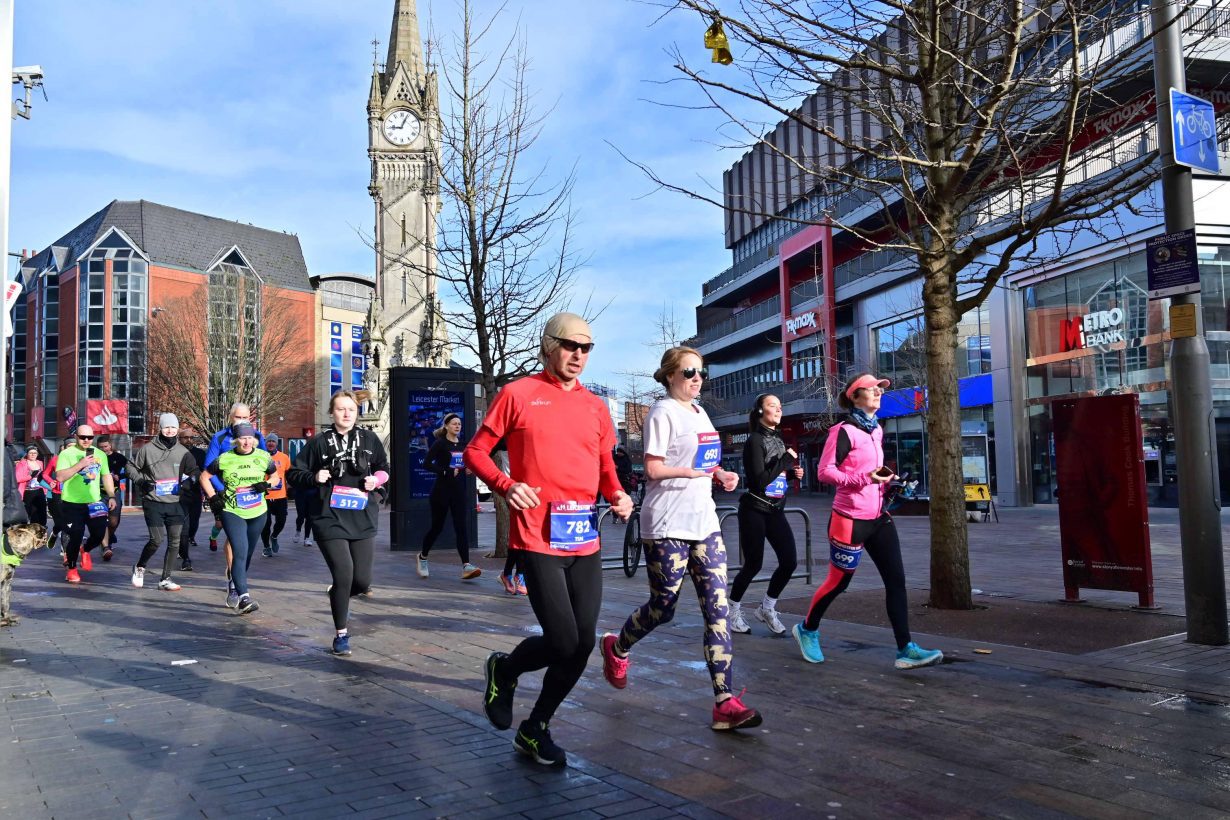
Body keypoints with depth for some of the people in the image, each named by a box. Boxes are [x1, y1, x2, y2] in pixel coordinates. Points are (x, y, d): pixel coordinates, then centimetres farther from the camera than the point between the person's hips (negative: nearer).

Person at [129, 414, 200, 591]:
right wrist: (141, 480, -7)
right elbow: (133, 468, 10)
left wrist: (191, 478, -10)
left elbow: (195, 470, 12)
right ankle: (139, 567, 22)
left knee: (174, 542, 2)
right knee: (157, 540, -7)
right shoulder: (148, 449, -1)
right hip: (153, 503, -3)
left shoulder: (183, 452, 4)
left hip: (175, 503, 3)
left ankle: (165, 579, 14)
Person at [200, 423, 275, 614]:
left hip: (257, 513, 3)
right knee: (240, 552, -18)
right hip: (232, 512, -3)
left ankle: (233, 585, 38)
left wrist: (266, 485, -6)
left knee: (247, 554, 14)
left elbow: (274, 475, 15)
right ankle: (243, 597, -22)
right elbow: (204, 477, 7)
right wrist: (213, 498, -2)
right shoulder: (224, 459, -5)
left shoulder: (263, 457, 1)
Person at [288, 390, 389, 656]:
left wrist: (376, 479, -3)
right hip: (330, 518, -3)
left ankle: (338, 596, 38)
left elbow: (384, 469, 19)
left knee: (362, 581, 1)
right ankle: (341, 635, 9)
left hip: (362, 519, 3)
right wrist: (314, 478, -12)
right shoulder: (318, 442, 1)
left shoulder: (369, 439, 7)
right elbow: (295, 473, 7)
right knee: (344, 574, -11)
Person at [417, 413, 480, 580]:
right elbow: (426, 464, -16)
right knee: (437, 526, 7)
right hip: (441, 490, -4)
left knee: (461, 526, -6)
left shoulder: (462, 445, 10)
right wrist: (447, 472, -22)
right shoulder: (440, 444, -6)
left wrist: (468, 468, 0)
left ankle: (466, 566, -14)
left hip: (459, 490, 4)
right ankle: (422, 557, 31)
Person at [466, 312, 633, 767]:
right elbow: (476, 450, 2)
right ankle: (504, 668, 24)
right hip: (538, 539, -5)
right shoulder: (518, 394, -1)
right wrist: (506, 485, -16)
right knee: (563, 642, -10)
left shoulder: (595, 406, 14)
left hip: (585, 541, 6)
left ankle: (535, 729, 26)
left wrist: (618, 495, 1)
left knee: (582, 645, 5)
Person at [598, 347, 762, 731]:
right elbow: (653, 469, -13)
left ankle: (725, 702, -2)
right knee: (663, 608, 4)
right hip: (667, 526, -7)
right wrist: (690, 471, -28)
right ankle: (616, 648, 35)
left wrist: (720, 475, 7)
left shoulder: (700, 413, 16)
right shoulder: (663, 412, -8)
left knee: (717, 608, -2)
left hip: (703, 521, 7)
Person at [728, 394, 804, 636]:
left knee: (789, 562, -2)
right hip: (754, 510, -7)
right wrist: (786, 460, -18)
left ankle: (767, 608, 18)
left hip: (776, 511, 7)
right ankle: (734, 610, 21)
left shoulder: (779, 439, 11)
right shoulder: (754, 440, -12)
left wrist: (794, 471, 3)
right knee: (753, 564, 0)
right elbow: (760, 480, -21)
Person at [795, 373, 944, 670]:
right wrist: (865, 479, -25)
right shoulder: (844, 431, -12)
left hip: (878, 518, 7)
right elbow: (824, 471, -17)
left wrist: (887, 481, 5)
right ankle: (807, 629, 28)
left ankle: (905, 649, 1)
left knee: (896, 580, -1)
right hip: (851, 519, -7)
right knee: (838, 581, 5)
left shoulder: (877, 430, 12)